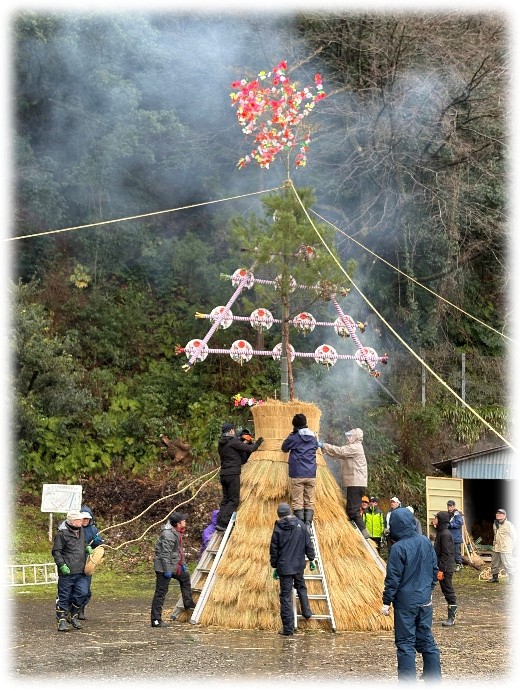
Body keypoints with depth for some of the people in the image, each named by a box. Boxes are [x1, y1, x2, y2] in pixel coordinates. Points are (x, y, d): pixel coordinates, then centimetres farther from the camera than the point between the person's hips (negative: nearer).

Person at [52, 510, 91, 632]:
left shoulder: (81, 530, 13)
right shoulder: (62, 533, -10)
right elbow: (56, 552, -8)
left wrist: (88, 548, 11)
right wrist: (62, 565, -18)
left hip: (81, 571, 6)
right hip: (67, 572, -6)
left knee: (82, 593, -3)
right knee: (64, 596, 1)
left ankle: (73, 615, 17)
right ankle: (62, 620, 10)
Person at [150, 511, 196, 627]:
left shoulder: (177, 532, 10)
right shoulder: (168, 535, -23)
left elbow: (180, 550, 21)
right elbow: (165, 554, -25)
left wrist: (183, 564, 22)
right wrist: (167, 570, -24)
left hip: (174, 566, 11)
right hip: (164, 567, -11)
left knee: (185, 577, 27)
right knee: (161, 593, -7)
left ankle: (188, 604, 39)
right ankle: (156, 620, -5)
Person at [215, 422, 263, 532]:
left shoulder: (221, 444, 16)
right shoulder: (233, 441, -10)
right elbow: (249, 449, -9)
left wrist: (244, 444, 28)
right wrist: (256, 444, 9)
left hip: (223, 474, 8)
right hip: (233, 474, -8)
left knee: (225, 499, 12)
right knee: (234, 500, -6)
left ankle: (219, 522, 5)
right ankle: (222, 523, -15)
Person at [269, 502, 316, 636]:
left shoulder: (278, 529, -6)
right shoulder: (301, 525, -2)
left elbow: (274, 550, -1)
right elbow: (308, 544, 3)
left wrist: (275, 567, 10)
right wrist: (311, 559, 15)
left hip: (284, 567, -2)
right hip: (299, 565, 2)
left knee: (286, 596, 1)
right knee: (301, 587, 31)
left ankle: (288, 628, 0)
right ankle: (306, 612, 37)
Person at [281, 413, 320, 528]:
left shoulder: (293, 437, -4)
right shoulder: (313, 437, 9)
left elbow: (284, 448, 11)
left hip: (297, 474, -4)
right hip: (311, 474, 4)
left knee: (297, 502, -1)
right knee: (309, 502, 6)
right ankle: (308, 525, 1)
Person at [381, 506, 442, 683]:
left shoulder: (398, 548, -17)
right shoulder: (426, 542, 1)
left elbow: (393, 579, -15)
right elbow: (434, 569, 11)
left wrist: (386, 602, -6)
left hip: (405, 602, -6)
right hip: (425, 600, 6)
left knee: (405, 643, 2)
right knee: (427, 640, 14)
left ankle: (408, 682, 4)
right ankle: (434, 679, 18)